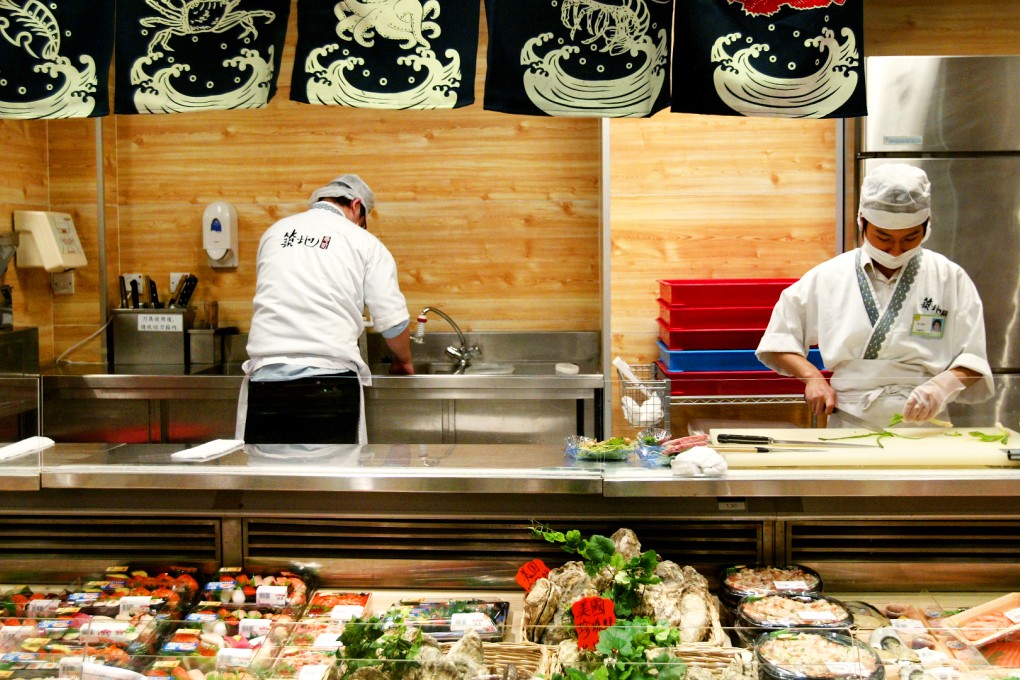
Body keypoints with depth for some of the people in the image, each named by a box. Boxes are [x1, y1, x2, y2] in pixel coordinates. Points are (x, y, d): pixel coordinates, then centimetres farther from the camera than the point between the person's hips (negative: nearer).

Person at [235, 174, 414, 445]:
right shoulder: (364, 242, 6)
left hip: (266, 379, 3)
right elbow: (392, 321, 5)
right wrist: (403, 361, 25)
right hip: (330, 380, -3)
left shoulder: (275, 232, 16)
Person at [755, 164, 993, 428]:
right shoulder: (828, 277, 8)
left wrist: (944, 385, -16)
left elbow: (972, 360, 5)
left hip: (923, 428, 2)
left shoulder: (950, 278, 8)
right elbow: (777, 342, 14)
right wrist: (812, 376, -3)